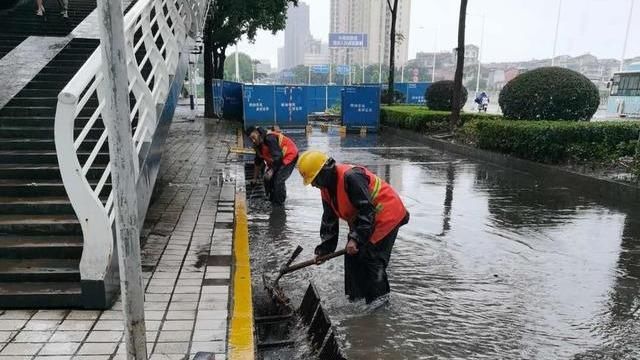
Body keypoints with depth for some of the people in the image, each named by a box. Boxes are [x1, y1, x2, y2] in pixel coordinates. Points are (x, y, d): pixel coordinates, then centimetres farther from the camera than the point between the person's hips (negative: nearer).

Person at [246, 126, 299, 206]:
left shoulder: (269, 138, -31)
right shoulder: (258, 144, -1)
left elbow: (278, 156, -32)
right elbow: (258, 161, 12)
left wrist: (272, 171, -29)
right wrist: (255, 178, 17)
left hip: (289, 155, -10)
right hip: (277, 160, 10)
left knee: (278, 180, -20)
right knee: (267, 179, 8)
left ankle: (279, 205, -8)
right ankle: (272, 203, 21)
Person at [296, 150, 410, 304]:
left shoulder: (351, 177, -30)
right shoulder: (326, 188, 2)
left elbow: (367, 210, -30)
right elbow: (329, 220, 8)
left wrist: (355, 238, -30)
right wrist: (324, 249, 5)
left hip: (386, 215, -10)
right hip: (362, 221, 10)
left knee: (371, 256, -10)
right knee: (352, 255, 9)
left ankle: (379, 298, 8)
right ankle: (356, 296, 24)